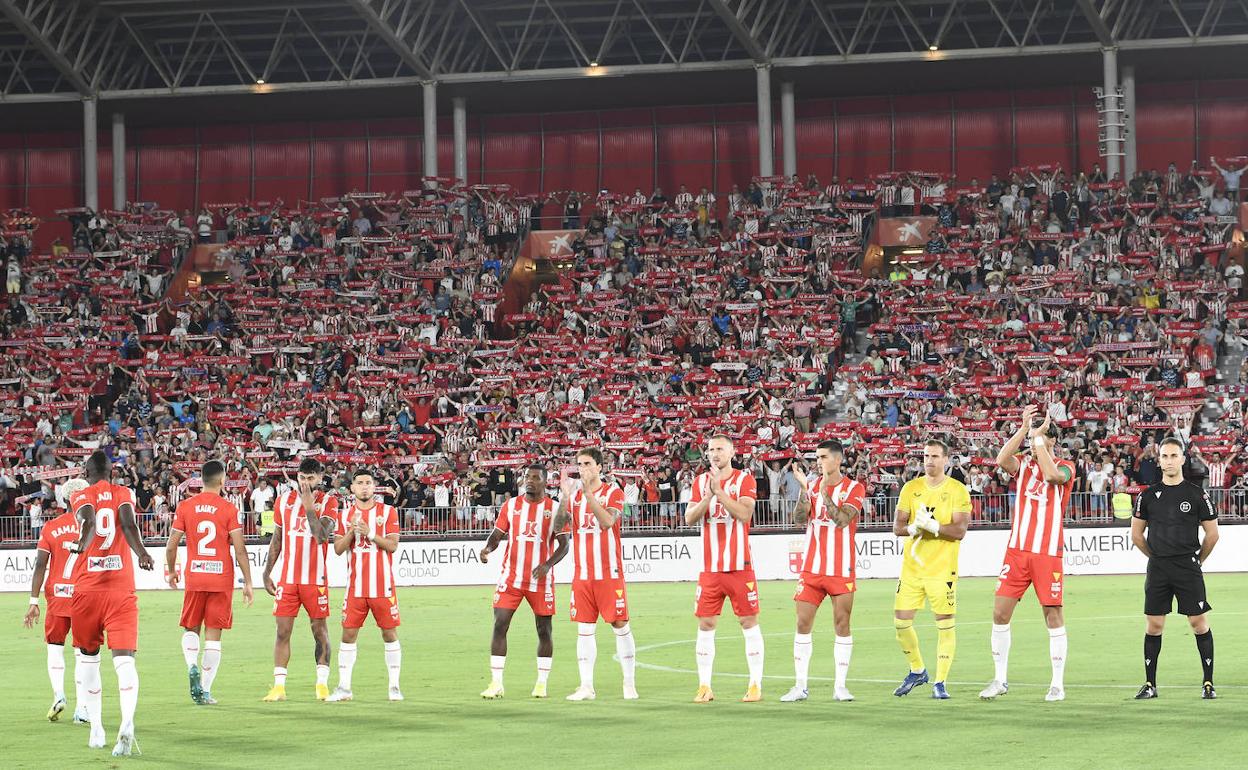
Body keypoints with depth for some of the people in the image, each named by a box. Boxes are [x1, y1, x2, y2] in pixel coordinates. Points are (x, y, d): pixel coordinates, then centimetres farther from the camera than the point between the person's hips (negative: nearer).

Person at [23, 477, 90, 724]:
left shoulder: (51, 528, 2)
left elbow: (40, 566, -2)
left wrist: (34, 602, 0)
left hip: (58, 594, 0)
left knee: (55, 646, 15)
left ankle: (58, 693, -6)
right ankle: (80, 708, 1)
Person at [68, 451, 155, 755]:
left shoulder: (80, 496, 5)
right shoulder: (124, 493, 9)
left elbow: (88, 519, -18)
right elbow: (129, 524, -12)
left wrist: (83, 545, -33)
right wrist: (141, 553, -15)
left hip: (87, 586, 0)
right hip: (121, 587, 0)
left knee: (89, 655, 20)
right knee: (124, 658, -10)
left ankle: (96, 727, 22)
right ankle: (127, 722, -33)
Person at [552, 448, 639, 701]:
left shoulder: (613, 492, -1)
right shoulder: (574, 495, 11)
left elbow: (608, 521, -19)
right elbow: (558, 527, 0)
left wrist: (589, 493, -26)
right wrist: (564, 498, -13)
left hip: (610, 573, -4)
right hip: (582, 574, 4)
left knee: (620, 625, -2)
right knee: (584, 629, 2)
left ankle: (630, 684, 6)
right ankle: (586, 687, 4)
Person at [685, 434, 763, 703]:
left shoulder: (745, 479, -1)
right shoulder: (701, 481, 11)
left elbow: (744, 513, -16)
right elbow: (689, 518, 1)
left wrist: (719, 491, -19)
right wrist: (708, 496, -13)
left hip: (740, 565, -4)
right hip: (710, 567, 4)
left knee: (749, 621, 0)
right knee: (705, 624, 2)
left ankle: (755, 685, 4)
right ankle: (704, 686, 7)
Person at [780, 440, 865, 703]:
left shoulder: (853, 488, -2)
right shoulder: (812, 484, 8)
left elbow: (842, 520, -15)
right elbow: (799, 518, -3)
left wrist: (824, 492, -21)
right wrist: (805, 489, -16)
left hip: (841, 570, -3)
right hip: (811, 568, 3)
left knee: (842, 624, -1)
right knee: (803, 624, 0)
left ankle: (840, 686, 5)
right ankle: (800, 686, 4)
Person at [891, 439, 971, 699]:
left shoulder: (957, 490, -3)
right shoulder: (911, 488, 8)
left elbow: (959, 531, -11)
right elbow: (897, 526, 5)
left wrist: (932, 525, -24)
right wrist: (913, 527, -17)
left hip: (942, 568, -4)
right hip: (911, 567, 4)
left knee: (945, 624, -4)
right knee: (901, 621, 2)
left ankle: (940, 683, 3)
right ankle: (917, 671, 23)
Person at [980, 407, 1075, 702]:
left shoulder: (1065, 467, 2)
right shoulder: (1023, 463, 10)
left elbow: (1052, 474, -22)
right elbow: (1001, 460, -12)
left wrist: (1037, 437, -13)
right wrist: (1024, 427, -15)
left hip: (1048, 553, -3)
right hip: (1017, 550, 3)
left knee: (1053, 614, -2)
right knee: (1000, 612, 0)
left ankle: (1058, 683, 5)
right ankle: (1000, 680, 11)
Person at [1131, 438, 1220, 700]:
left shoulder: (1196, 494, 0)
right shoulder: (1148, 495, 6)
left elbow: (1212, 533, 7)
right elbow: (1137, 533, 16)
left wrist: (1197, 560, 10)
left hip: (1188, 569, -2)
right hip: (1157, 568, 2)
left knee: (1200, 623, -5)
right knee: (1153, 626, 2)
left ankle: (1208, 683, 2)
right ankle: (1150, 685, 9)